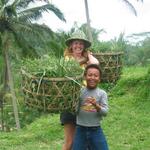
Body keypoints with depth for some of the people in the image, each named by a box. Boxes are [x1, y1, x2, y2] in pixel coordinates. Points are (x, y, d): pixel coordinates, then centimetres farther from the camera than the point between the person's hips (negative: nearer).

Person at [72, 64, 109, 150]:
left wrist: (96, 105, -28)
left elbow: (105, 112, -11)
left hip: (96, 130, 0)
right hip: (80, 130, 1)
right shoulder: (80, 92, -2)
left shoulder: (102, 93, -3)